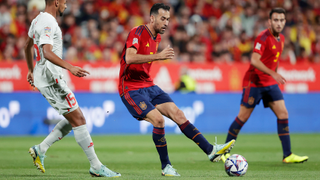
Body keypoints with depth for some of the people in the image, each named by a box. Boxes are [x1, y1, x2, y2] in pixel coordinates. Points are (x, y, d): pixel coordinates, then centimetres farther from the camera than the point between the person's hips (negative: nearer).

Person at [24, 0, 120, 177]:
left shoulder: (38, 20, 15)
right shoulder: (48, 23, -16)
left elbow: (28, 47, 28)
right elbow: (47, 52, -29)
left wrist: (31, 70, 39)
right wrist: (70, 67, -38)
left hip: (42, 76, 10)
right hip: (51, 78, -10)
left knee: (74, 119, 12)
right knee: (78, 119, -9)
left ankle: (40, 149, 11)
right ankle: (96, 167, -7)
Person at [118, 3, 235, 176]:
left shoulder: (157, 37, 13)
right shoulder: (137, 32, -15)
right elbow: (129, 58, -32)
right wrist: (158, 56, -36)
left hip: (148, 86, 8)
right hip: (131, 89, -8)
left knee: (178, 114, -4)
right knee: (158, 119, -23)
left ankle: (210, 150, -7)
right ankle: (165, 167, -9)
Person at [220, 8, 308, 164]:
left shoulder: (281, 39, 8)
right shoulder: (263, 37, -18)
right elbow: (254, 60, -28)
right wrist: (273, 74, -33)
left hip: (270, 83, 7)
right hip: (254, 82, -7)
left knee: (283, 114, -3)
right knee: (243, 117, -2)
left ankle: (288, 155, -2)